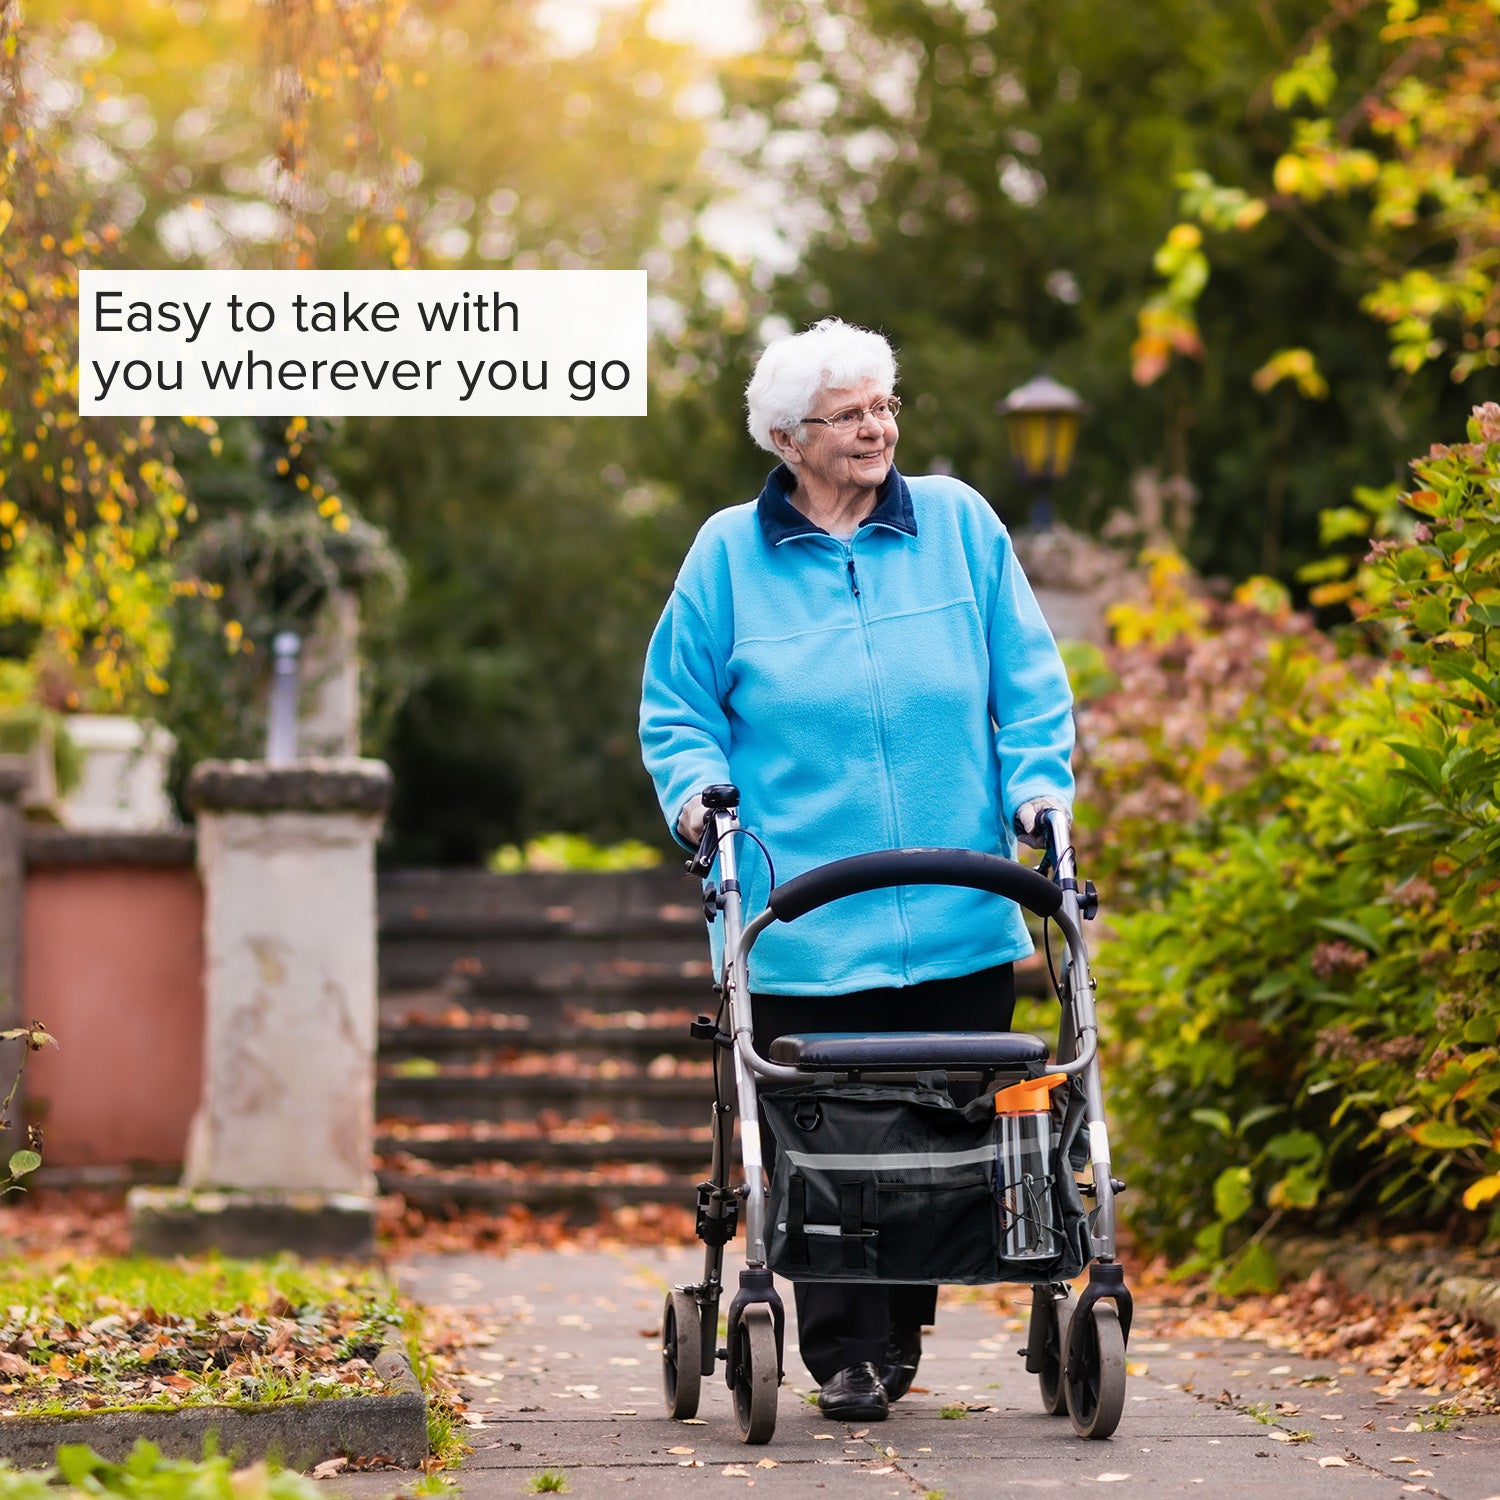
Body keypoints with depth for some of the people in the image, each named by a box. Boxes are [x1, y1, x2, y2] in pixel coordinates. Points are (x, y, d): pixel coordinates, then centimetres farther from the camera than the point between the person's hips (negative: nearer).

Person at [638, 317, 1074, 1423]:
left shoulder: (958, 525, 8)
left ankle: (903, 1330, 21)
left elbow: (1029, 684, 12)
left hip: (959, 918, 2)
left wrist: (1037, 786, -1)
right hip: (806, 929, -2)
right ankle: (845, 1354, 6)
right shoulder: (730, 554, 5)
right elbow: (676, 709, 11)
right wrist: (698, 791, -7)